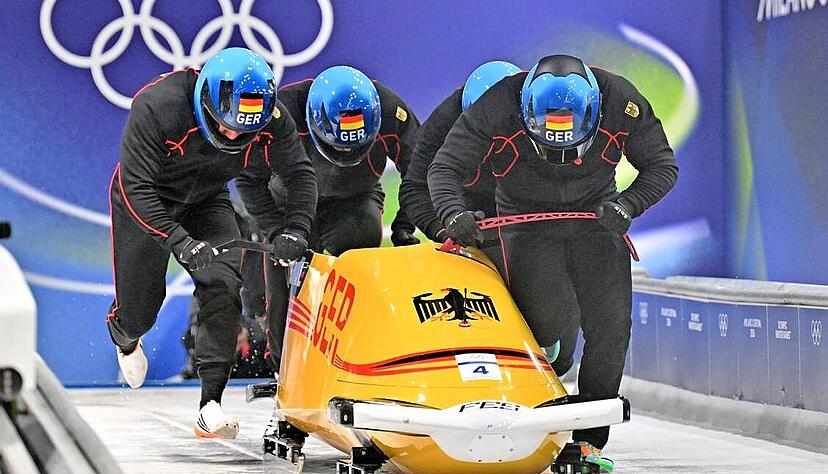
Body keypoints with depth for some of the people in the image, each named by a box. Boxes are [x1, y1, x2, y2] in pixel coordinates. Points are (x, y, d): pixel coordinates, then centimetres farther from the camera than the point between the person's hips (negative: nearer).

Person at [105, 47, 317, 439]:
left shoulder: (271, 119, -25)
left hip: (206, 201, 3)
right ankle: (125, 337, 45)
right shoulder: (157, 106, -37)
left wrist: (297, 230, -29)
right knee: (140, 306, 3)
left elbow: (300, 176, -12)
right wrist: (179, 242, -45)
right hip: (144, 200, -3)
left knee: (224, 285, -20)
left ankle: (211, 403, -19)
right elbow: (137, 187, -35)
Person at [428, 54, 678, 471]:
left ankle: (588, 440, 2)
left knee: (610, 327, -7)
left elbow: (662, 167, -8)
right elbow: (444, 169, -17)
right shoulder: (498, 108, -26)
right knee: (553, 326, -17)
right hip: (527, 220, -2)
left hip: (595, 218, 2)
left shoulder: (622, 103, -22)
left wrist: (627, 205, -25)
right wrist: (454, 214, -37)